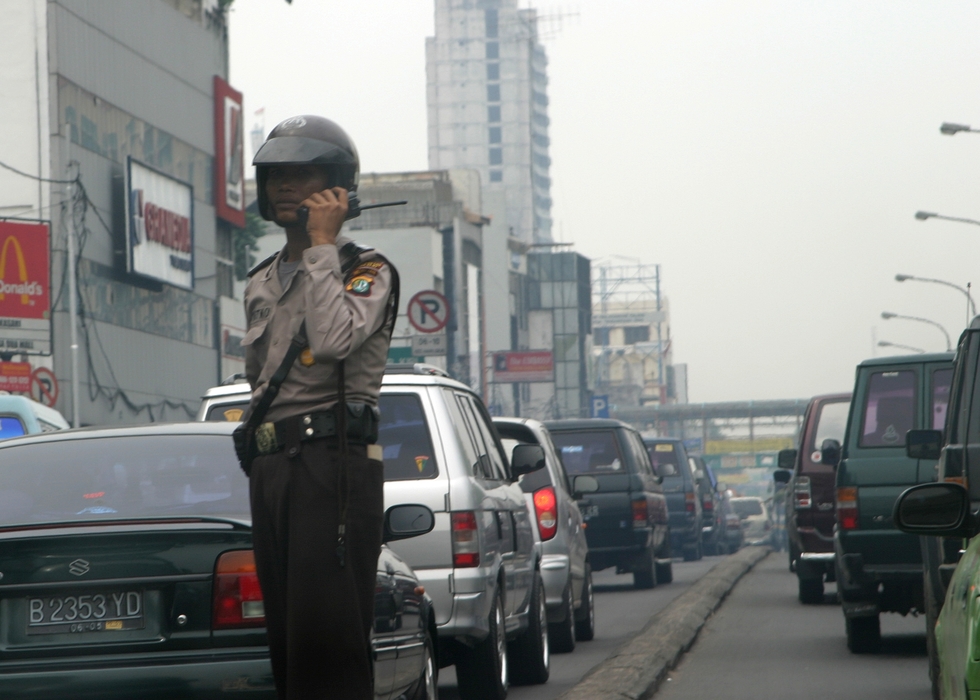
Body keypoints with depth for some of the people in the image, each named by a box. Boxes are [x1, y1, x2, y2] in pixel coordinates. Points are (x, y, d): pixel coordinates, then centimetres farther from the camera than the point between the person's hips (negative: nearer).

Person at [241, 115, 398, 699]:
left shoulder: (367, 271, -2)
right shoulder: (263, 283, 21)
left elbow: (334, 338, -23)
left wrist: (322, 245, -14)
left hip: (335, 460, -8)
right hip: (269, 467, 8)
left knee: (328, 637, -13)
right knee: (287, 637, 7)